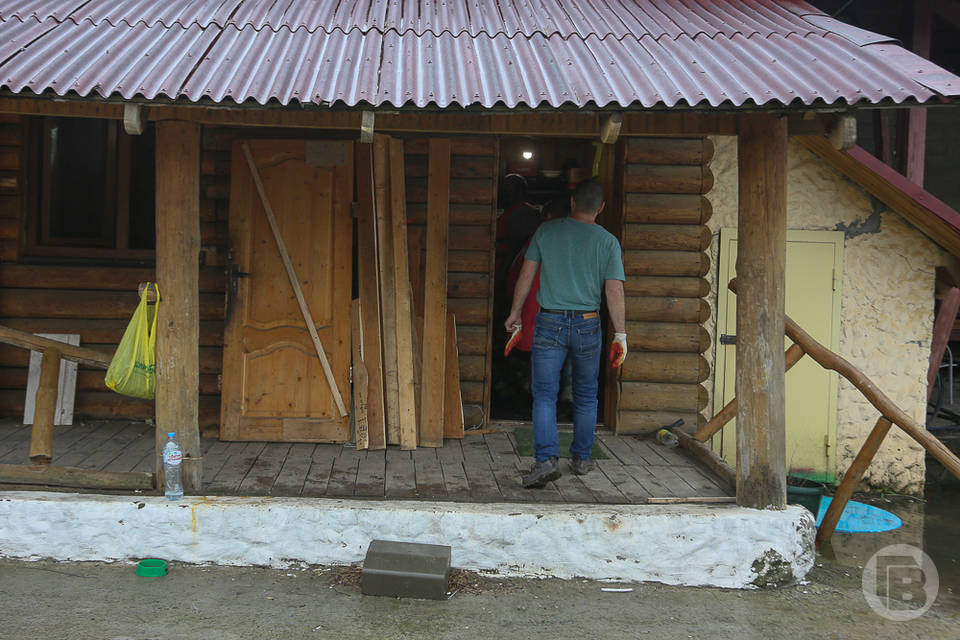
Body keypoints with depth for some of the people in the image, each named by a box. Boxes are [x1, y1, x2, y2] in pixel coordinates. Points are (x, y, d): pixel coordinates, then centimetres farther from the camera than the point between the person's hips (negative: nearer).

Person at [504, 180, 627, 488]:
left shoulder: (546, 231, 1)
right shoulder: (608, 241, -1)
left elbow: (526, 274, 3)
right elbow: (615, 292, -4)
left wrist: (515, 312, 14)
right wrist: (620, 335, 0)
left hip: (549, 323, -1)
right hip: (588, 325, 1)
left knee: (544, 395, -1)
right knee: (586, 396, 16)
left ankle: (547, 459, -15)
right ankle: (581, 458, 23)